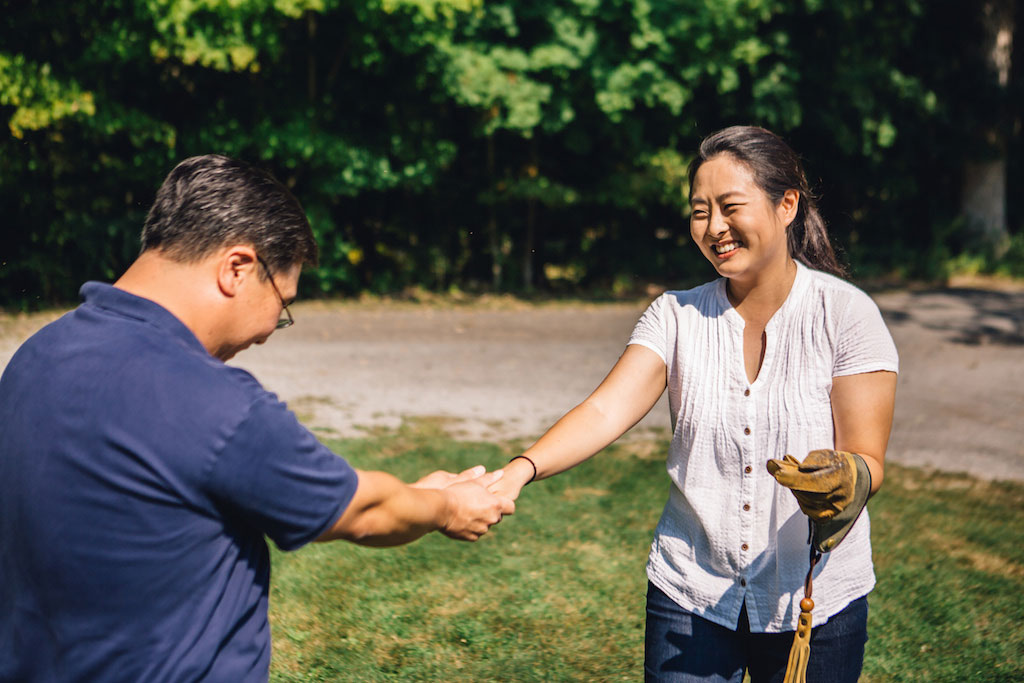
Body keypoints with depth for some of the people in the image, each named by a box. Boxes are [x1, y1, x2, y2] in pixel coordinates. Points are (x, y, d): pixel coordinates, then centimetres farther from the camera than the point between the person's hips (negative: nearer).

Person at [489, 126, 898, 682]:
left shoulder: (844, 313, -8)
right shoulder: (677, 315, -2)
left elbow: (867, 459, -10)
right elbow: (606, 411, -14)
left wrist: (843, 477, -34)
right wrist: (521, 469, -31)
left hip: (817, 602, -1)